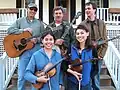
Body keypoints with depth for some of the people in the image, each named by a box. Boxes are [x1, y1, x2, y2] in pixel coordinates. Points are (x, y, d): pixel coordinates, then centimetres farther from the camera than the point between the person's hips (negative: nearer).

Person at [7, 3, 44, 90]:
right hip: (23, 50, -1)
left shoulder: (39, 23, 10)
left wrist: (37, 40, -12)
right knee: (22, 76, 0)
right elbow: (10, 30, -4)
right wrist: (23, 30, -13)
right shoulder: (19, 21, 7)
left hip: (36, 50, 2)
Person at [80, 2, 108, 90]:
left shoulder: (101, 23, 4)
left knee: (96, 79, 9)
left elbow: (105, 41, 3)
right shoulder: (82, 24, 1)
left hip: (97, 56, 0)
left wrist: (101, 55, -5)